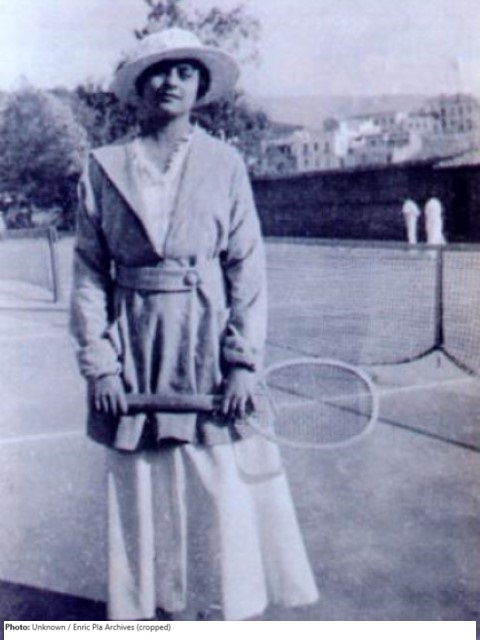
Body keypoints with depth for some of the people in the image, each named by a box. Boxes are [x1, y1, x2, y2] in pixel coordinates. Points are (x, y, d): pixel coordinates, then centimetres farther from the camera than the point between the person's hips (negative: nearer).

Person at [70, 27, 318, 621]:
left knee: (224, 488, 3)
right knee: (144, 488, 9)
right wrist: (99, 362, -5)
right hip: (137, 349, 1)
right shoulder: (103, 168, 4)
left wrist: (244, 360, -8)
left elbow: (248, 269, -1)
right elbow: (89, 273, 3)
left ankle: (234, 609, 19)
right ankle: (156, 606, 26)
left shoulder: (225, 165, 2)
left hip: (209, 346, -1)